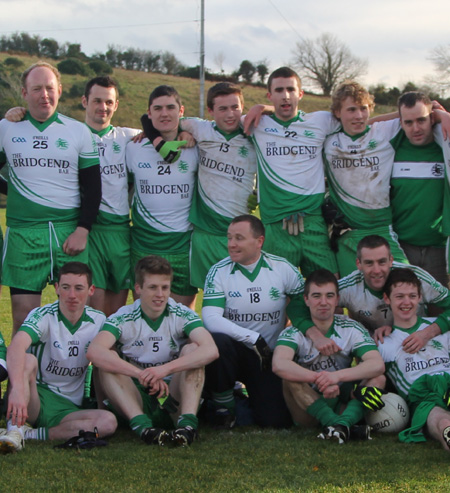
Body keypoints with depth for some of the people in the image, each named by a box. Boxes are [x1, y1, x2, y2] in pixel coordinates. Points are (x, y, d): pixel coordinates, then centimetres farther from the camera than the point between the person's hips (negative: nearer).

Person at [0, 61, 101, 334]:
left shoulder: (79, 132, 6)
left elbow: (93, 187, 5)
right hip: (22, 232, 0)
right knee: (24, 312, -1)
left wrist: (82, 230, -5)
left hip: (69, 230, 0)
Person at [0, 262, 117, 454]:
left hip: (69, 407, 4)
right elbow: (16, 346, -32)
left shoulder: (98, 321, 4)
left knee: (108, 422, -27)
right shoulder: (43, 315, -11)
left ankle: (31, 434, -25)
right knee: (28, 360, -32)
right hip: (35, 397, -3)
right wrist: (17, 389, -50)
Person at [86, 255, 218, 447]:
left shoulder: (182, 316, -4)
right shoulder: (123, 319, -6)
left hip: (174, 401, 0)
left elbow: (211, 350, -24)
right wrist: (142, 374, -38)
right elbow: (94, 351, -26)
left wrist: (165, 369, -37)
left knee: (192, 349, -19)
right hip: (134, 401, 0)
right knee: (108, 358, -21)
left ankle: (188, 422, -35)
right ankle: (141, 424, -38)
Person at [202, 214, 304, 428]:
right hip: (234, 350, -1)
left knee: (276, 419, -15)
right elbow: (210, 318, -20)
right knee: (216, 341, -36)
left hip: (270, 355, 1)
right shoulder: (219, 272, -8)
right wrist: (254, 339, -23)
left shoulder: (283, 268, -3)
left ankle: (249, 398, 24)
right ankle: (224, 407, -8)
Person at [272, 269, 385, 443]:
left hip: (342, 405, 2)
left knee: (377, 378, -18)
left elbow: (378, 365, -19)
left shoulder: (351, 329, -1)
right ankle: (344, 427, -43)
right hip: (307, 412, -2)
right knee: (290, 376, -28)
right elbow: (279, 365, -30)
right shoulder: (294, 333, -7)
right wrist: (319, 379, -41)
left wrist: (337, 376, -34)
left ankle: (343, 423, -44)